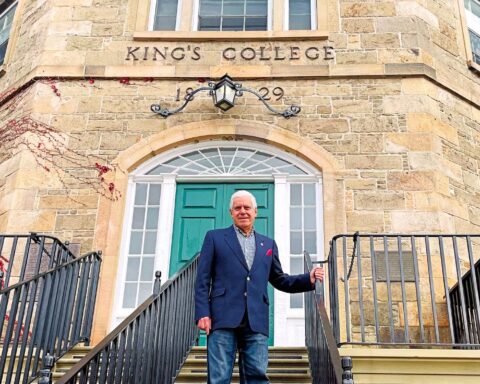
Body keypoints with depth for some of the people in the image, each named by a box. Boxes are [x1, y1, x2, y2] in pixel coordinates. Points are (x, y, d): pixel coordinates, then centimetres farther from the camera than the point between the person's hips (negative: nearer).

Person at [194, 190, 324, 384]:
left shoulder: (268, 244, 21)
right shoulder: (215, 237, 12)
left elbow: (279, 280, 21)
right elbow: (202, 279, 6)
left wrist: (309, 279, 6)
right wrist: (203, 313, -6)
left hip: (256, 320, 3)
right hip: (224, 317, -2)